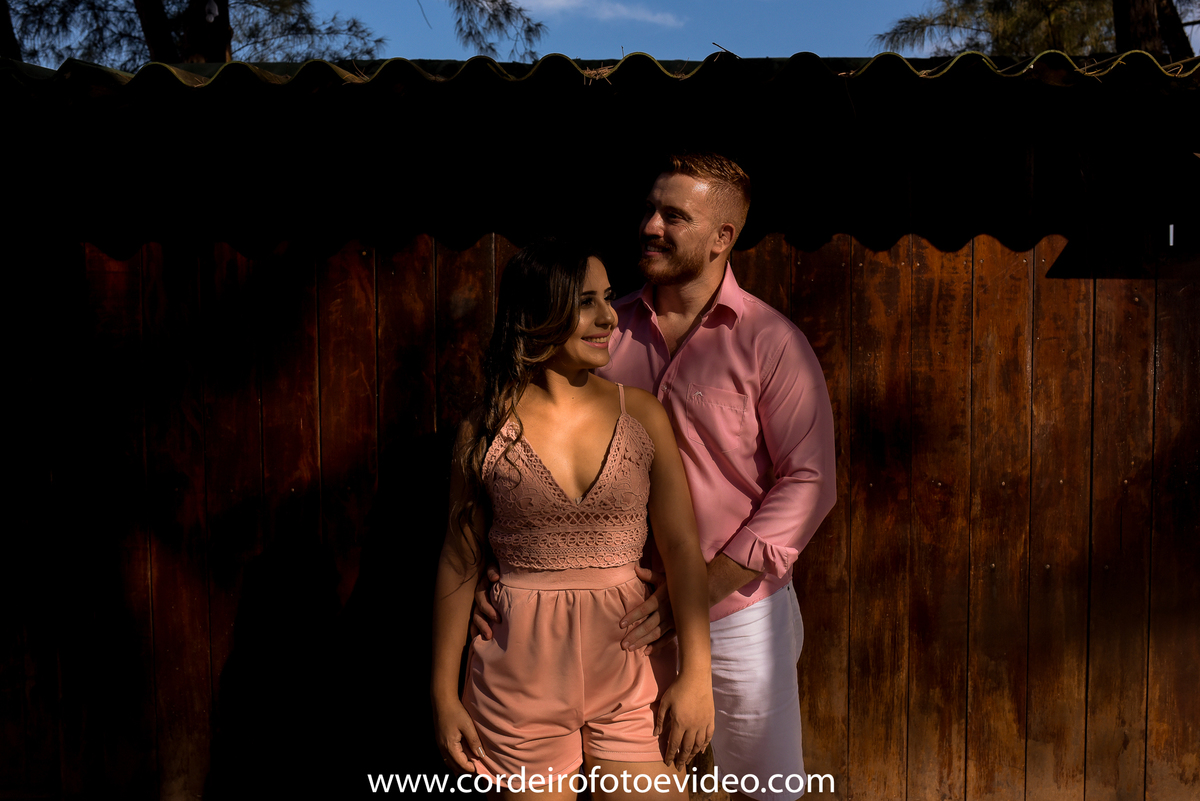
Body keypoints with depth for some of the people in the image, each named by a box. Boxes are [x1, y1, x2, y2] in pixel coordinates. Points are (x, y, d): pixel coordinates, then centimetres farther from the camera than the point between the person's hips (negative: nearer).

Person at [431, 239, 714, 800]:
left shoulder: (642, 415, -1)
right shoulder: (486, 432, -3)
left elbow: (681, 548, -2)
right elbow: (460, 564, 3)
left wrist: (697, 674, -7)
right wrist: (444, 693, 4)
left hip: (629, 671, 1)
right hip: (522, 677, -1)